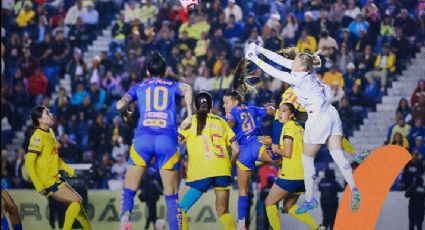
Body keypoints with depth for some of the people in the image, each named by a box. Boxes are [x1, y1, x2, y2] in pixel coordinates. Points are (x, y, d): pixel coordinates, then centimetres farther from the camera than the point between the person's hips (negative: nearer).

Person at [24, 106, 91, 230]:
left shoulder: (50, 132, 10)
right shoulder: (38, 136, -18)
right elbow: (29, 163, -21)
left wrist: (67, 168, 15)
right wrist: (38, 186, -24)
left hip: (56, 178, 9)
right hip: (47, 182, -9)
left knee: (77, 202, 12)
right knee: (77, 200, -12)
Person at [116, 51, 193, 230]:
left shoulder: (139, 87, 21)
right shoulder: (173, 86, 20)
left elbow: (120, 105, 6)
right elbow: (187, 89, -3)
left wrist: (126, 115, 27)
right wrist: (190, 115, 0)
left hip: (143, 138, 0)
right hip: (167, 140, 0)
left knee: (129, 189, 5)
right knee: (171, 195, 5)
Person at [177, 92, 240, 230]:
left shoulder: (191, 121, 7)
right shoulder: (222, 122, 14)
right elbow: (236, 150, 11)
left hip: (200, 172, -3)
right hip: (222, 172, 3)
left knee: (180, 208, 7)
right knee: (223, 212, 15)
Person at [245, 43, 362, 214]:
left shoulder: (300, 78, -19)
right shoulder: (308, 70, 3)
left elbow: (275, 73, -15)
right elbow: (281, 60, 8)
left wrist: (256, 60, -7)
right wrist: (261, 50, 7)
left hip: (318, 120, -8)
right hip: (331, 115, 8)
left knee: (307, 159, 7)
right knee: (338, 155, 4)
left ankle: (309, 199, 14)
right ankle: (354, 190, -7)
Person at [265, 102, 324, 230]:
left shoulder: (288, 128, -11)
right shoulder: (299, 128, 15)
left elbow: (287, 153, -18)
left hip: (290, 175, -8)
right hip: (302, 175, 8)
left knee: (270, 202, 5)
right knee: (288, 206, 19)